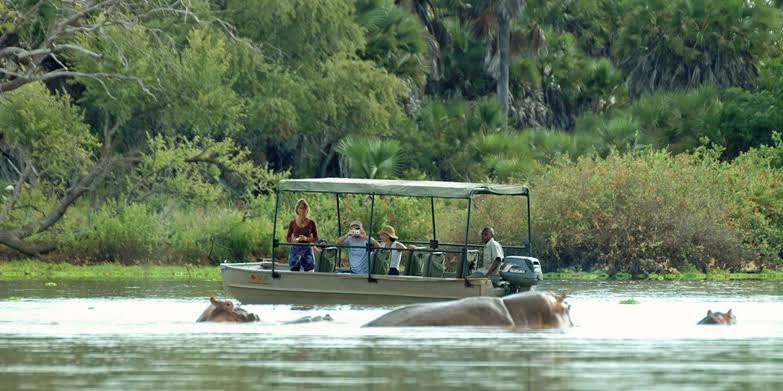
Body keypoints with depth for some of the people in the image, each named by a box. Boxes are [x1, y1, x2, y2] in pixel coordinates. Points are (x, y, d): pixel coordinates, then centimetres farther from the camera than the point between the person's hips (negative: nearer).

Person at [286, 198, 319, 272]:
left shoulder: (311, 223, 3)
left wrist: (306, 238, -14)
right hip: (295, 249, 1)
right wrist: (294, 240, -11)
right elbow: (288, 237, 11)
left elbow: (316, 239, 5)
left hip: (307, 250, -1)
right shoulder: (292, 223, 5)